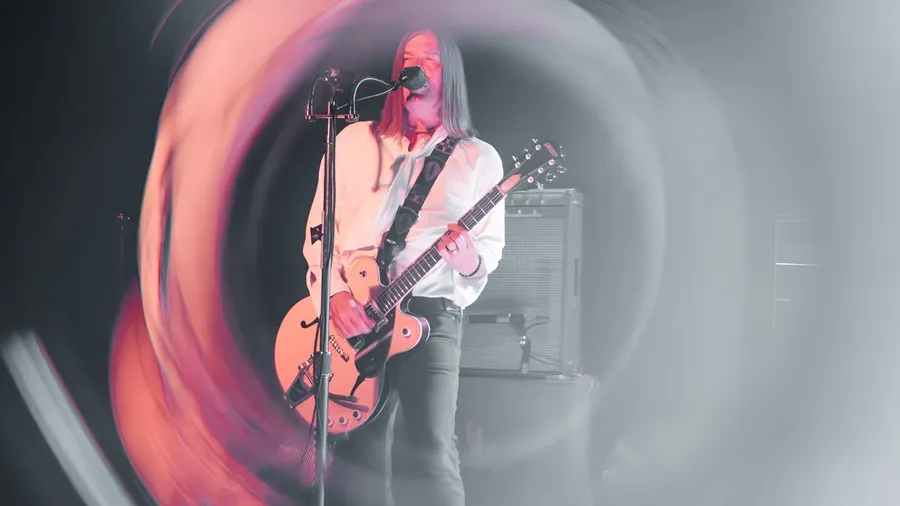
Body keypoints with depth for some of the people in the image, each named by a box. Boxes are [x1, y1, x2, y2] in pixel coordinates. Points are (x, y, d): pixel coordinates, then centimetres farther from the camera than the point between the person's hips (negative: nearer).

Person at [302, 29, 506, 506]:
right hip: (349, 314, 2)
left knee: (431, 452, -15)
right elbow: (320, 227, 10)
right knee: (357, 456, 4)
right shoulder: (355, 140, 14)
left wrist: (469, 259, -15)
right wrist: (333, 292, -6)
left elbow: (492, 246, 8)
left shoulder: (480, 159, 10)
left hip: (432, 313, -2)